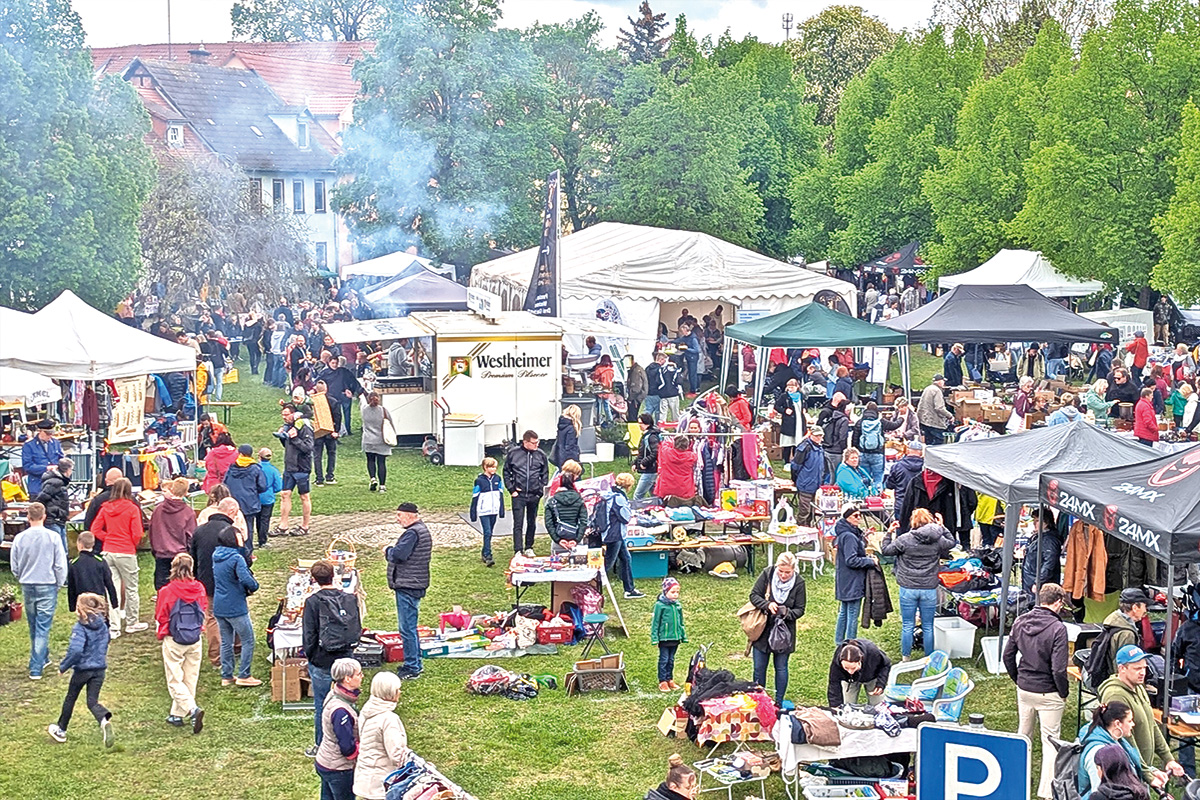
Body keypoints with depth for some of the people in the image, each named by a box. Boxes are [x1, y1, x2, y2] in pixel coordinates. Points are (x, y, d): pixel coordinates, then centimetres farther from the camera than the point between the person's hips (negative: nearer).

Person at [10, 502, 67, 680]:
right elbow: (60, 564, -7)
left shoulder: (20, 538, -5)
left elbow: (14, 566, 4)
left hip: (27, 586, 3)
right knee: (43, 627, -2)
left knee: (33, 626, 18)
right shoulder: (53, 537, -12)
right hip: (48, 586, -3)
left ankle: (42, 658, 35)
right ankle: (36, 668, -7)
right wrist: (60, 583, 9)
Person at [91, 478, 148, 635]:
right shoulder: (132, 508, -10)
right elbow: (137, 534, -12)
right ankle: (132, 623, 21)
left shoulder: (105, 508, 2)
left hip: (108, 552, 4)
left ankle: (113, 627, 6)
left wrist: (109, 538, 10)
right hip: (126, 553, -4)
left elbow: (95, 529, 3)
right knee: (131, 589, 11)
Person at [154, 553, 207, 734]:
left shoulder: (167, 591, -14)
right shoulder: (199, 588, -4)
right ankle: (177, 714, 22)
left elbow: (160, 616, -5)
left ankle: (192, 709, -19)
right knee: (190, 679, 14)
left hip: (173, 641, -4)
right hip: (196, 640, 4)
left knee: (175, 680, 2)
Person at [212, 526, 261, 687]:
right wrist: (254, 587, -9)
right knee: (248, 640, 6)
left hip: (219, 607, 7)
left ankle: (226, 676, 21)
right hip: (235, 607, -7)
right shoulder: (236, 558, -20)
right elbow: (246, 579, -31)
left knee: (226, 642, 16)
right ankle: (244, 675, 8)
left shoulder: (216, 555, 4)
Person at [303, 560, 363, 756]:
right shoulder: (349, 599, 0)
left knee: (321, 705, 7)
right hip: (346, 659, 4)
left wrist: (310, 658, 4)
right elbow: (358, 629, 7)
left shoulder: (313, 602, -12)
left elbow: (309, 635, -9)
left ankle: (321, 746, 16)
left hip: (322, 662, -4)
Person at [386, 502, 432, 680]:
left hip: (407, 586, -11)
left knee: (407, 628, -5)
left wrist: (388, 551, -6)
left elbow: (399, 554, -26)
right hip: (416, 585, 11)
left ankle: (412, 668, -1)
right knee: (410, 626, 20)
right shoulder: (422, 530, 15)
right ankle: (415, 663, 28)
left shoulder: (412, 533, -18)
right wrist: (391, 552, 2)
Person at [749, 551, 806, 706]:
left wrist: (787, 613, -25)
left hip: (784, 632, -1)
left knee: (781, 668, 9)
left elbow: (800, 610, -5)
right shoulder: (767, 574, -11)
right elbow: (754, 595, -6)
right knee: (759, 667, 8)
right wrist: (767, 605, -23)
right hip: (762, 629, 1)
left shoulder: (799, 582, -11)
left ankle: (778, 703, 22)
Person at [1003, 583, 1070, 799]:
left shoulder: (1020, 622, -2)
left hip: (1024, 689, 6)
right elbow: (1058, 670, -21)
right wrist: (1064, 692, -5)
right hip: (1048, 693, -6)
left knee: (1023, 735, 22)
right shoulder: (1057, 628, -21)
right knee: (1050, 742, 6)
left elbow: (1008, 655, 5)